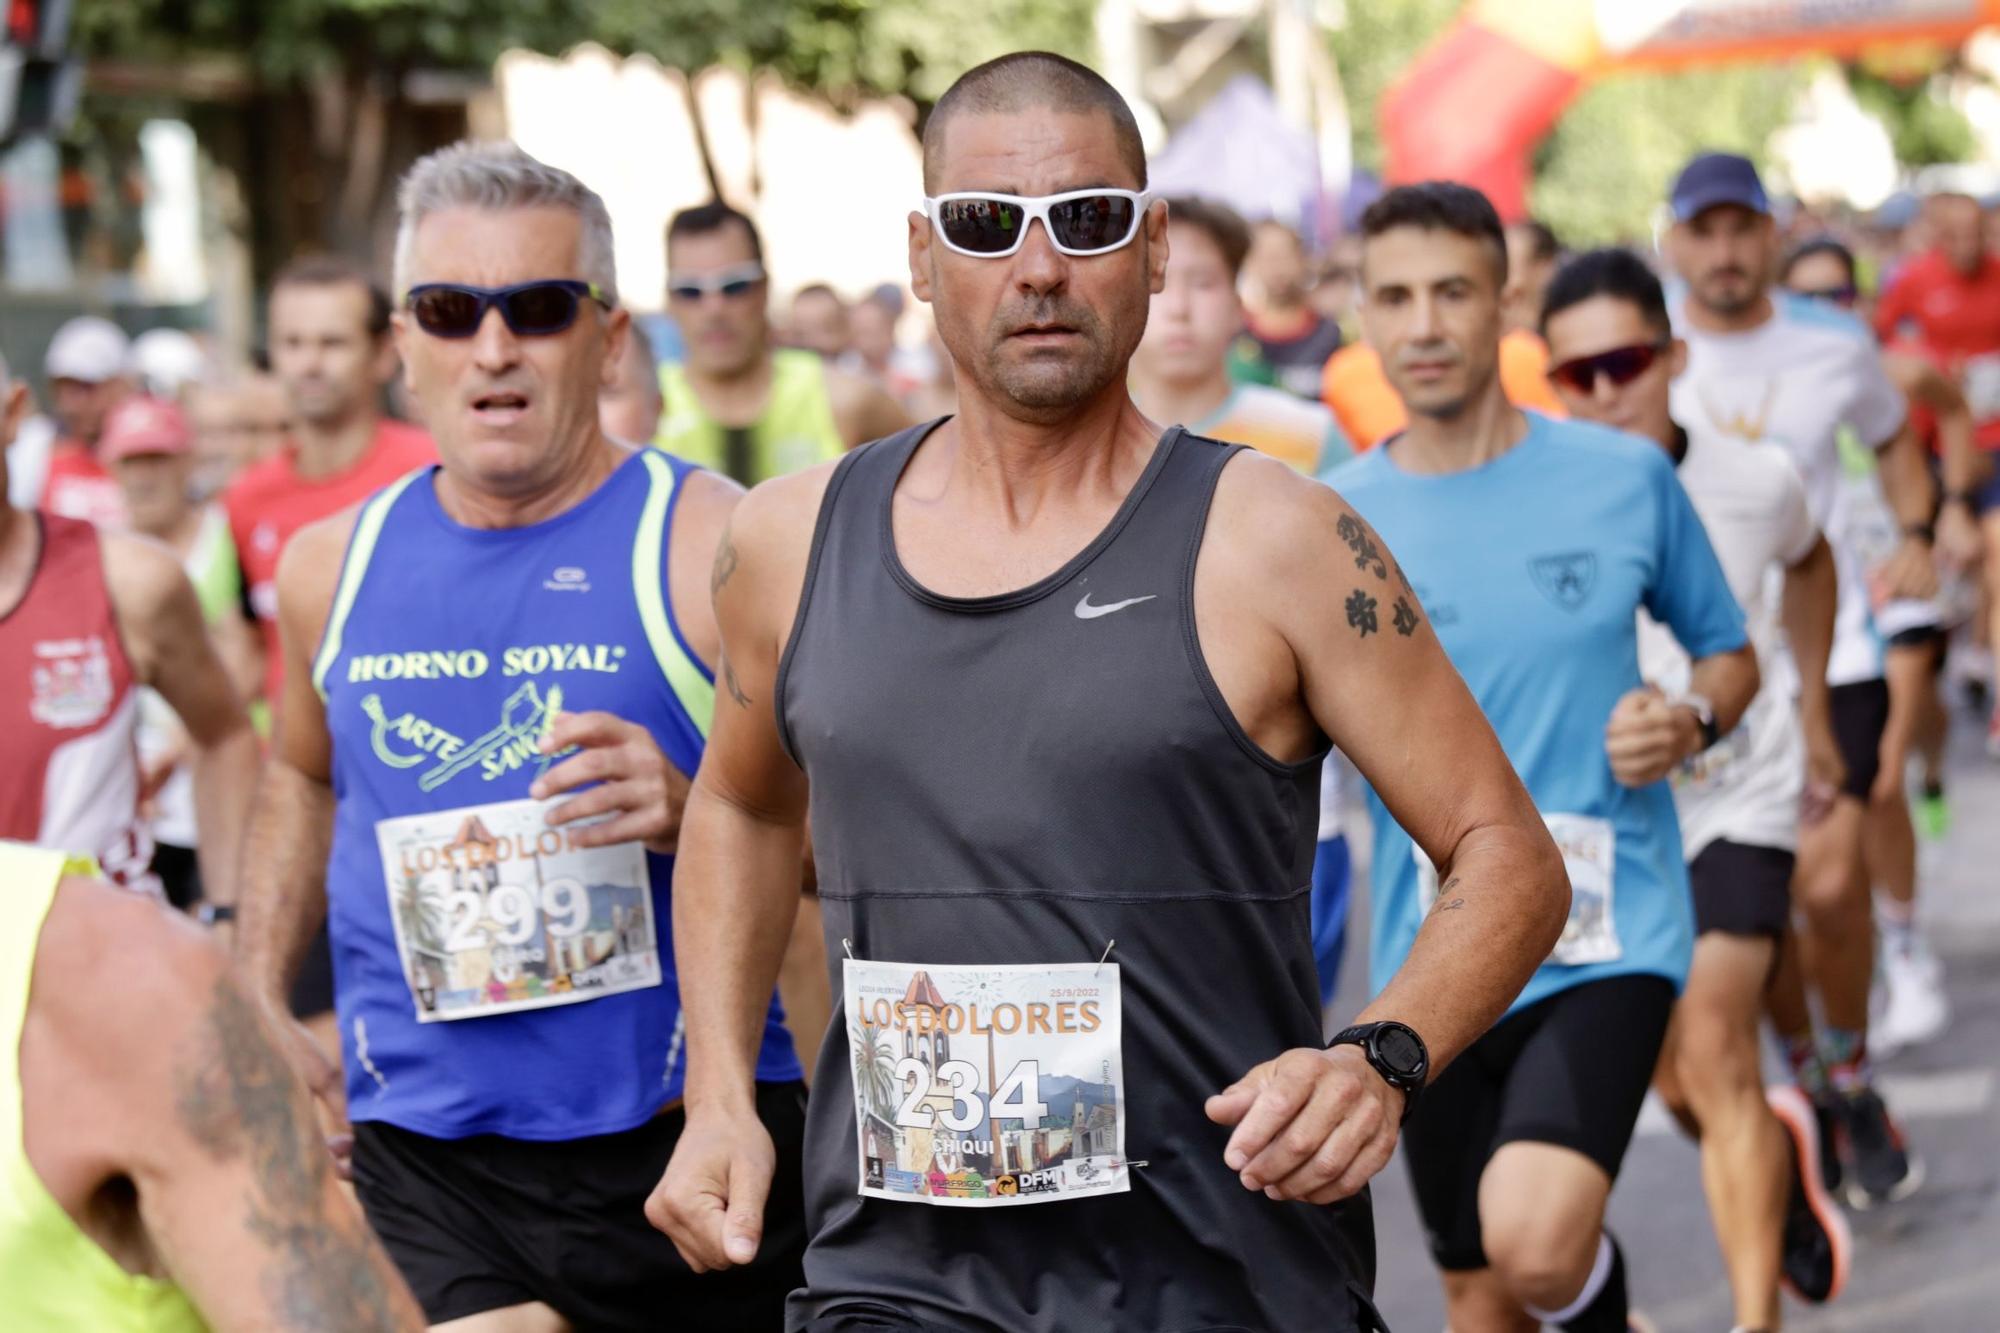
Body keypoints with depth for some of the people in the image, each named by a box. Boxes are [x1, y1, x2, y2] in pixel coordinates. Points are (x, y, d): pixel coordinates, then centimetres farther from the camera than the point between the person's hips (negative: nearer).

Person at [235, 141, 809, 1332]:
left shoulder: (717, 549, -6)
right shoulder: (336, 566, 8)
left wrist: (701, 815, -22)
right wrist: (257, 1007, 21)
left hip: (689, 1151, -2)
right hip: (423, 1169, 2)